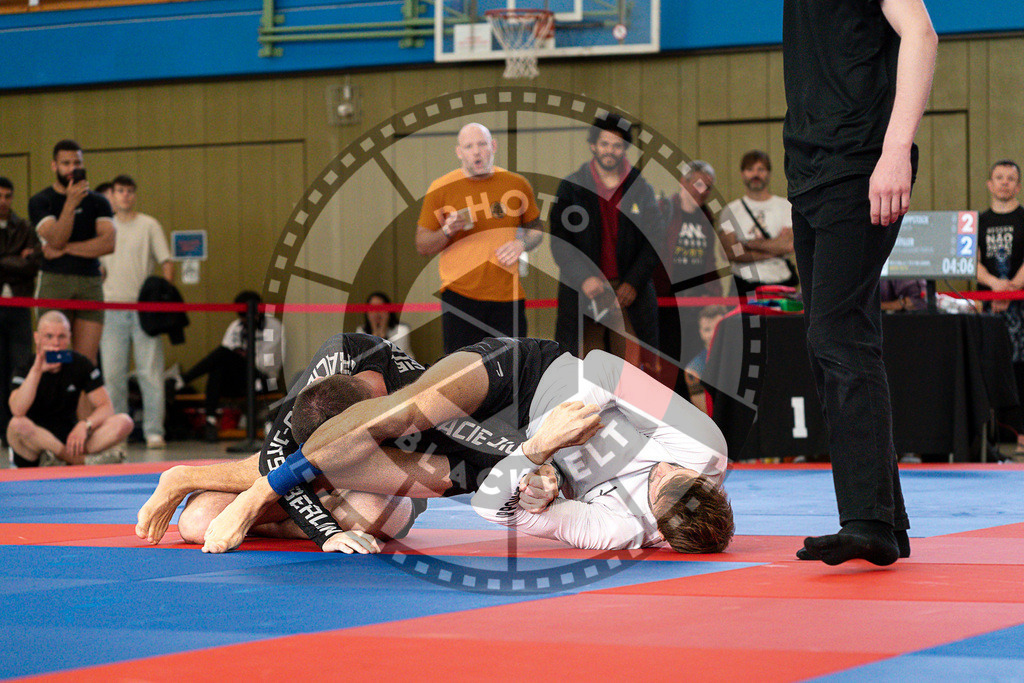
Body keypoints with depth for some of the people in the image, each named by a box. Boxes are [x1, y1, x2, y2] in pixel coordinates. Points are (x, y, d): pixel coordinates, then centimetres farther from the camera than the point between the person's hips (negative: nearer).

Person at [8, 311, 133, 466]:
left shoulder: (81, 365, 1)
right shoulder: (26, 368, -9)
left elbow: (106, 407, -4)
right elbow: (17, 411, -27)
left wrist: (85, 425, -25)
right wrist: (37, 370, -33)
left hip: (69, 439, 3)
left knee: (124, 422, -18)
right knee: (18, 424, -38)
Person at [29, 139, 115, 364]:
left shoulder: (97, 202, 11)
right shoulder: (41, 201, 5)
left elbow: (108, 243, -3)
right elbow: (56, 240, -10)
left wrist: (66, 249, -7)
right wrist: (70, 203, -22)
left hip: (90, 282, 2)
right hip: (55, 280, -2)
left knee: (87, 360, -4)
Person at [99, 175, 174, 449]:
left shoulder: (149, 226, 5)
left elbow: (166, 263, 4)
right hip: (112, 307, 2)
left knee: (150, 372, -6)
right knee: (112, 373, 1)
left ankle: (154, 432, -3)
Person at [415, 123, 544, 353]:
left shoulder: (516, 184, 8)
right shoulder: (441, 189, 1)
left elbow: (535, 228, 21)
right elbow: (422, 246, 3)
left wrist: (522, 244, -1)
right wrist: (448, 231, -16)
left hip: (508, 294, 2)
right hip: (460, 296, -2)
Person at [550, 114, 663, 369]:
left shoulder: (640, 188, 8)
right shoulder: (572, 187, 5)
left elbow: (654, 242, 6)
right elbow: (559, 242, 1)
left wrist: (633, 283, -6)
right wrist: (584, 278, -14)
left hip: (629, 290, 1)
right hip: (582, 291, -1)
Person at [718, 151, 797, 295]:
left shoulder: (786, 206, 10)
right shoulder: (731, 210, 10)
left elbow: (790, 245, -4)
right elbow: (729, 253, -3)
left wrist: (748, 244, -3)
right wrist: (773, 250, -5)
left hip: (781, 283, 0)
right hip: (745, 286, 0)